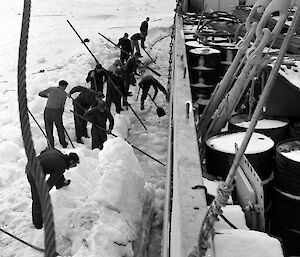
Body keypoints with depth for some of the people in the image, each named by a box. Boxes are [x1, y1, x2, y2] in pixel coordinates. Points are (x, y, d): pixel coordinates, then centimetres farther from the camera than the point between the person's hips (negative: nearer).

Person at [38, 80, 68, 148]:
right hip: (57, 111, -1)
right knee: (60, 127, 19)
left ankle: (51, 146, 17)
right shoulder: (64, 94, 5)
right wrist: (61, 115, 15)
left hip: (47, 110, 1)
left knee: (48, 128, 14)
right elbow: (62, 105, 4)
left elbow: (40, 94, 12)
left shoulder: (51, 89, 7)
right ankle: (63, 144, 32)